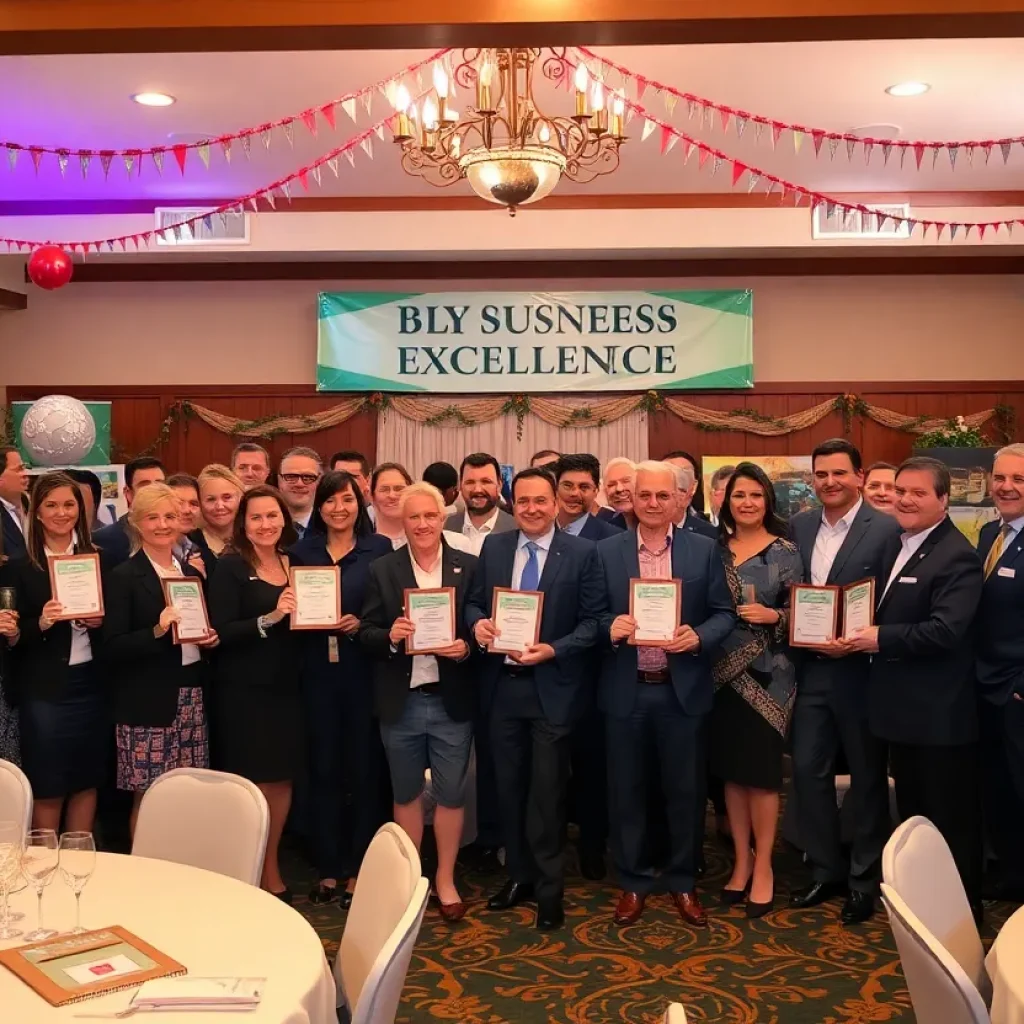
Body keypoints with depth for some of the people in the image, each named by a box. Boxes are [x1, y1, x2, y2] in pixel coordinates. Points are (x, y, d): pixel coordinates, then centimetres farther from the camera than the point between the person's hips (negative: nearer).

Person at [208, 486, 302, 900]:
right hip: (243, 692, -5)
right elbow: (220, 632, -16)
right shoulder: (230, 567, -8)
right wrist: (269, 618, -25)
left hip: (285, 688, 6)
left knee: (282, 779, 11)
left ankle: (271, 869, 26)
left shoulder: (294, 564, 10)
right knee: (253, 784, 1)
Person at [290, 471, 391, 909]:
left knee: (365, 769, 4)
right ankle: (328, 868, 18)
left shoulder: (379, 548, 1)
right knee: (322, 769, 6)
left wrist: (362, 625, -16)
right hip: (318, 673, 2)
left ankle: (359, 871, 15)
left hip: (365, 671, -2)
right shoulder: (302, 552, 9)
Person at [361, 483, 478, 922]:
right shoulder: (381, 570, 1)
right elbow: (365, 635, 0)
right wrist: (389, 637, -20)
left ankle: (445, 879, 26)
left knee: (451, 793, 9)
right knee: (406, 794, 14)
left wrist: (466, 647, -18)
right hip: (401, 702, 1)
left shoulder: (469, 567, 0)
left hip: (451, 701, -1)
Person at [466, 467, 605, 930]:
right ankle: (519, 875, 31)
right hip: (502, 685, 4)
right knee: (509, 786, 14)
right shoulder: (493, 547, 6)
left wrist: (554, 650, -19)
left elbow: (594, 620, -7)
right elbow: (473, 601, 11)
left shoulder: (581, 553, -5)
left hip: (552, 687, -4)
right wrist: (477, 623, -11)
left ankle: (549, 889, 18)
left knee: (547, 791, 3)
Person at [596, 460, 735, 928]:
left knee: (685, 791, 10)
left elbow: (724, 613, 2)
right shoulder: (606, 551, 2)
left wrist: (698, 637, -17)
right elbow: (593, 615, 3)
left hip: (683, 689, 0)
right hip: (626, 691, 0)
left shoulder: (704, 549, 2)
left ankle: (683, 882, 27)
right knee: (627, 791, 10)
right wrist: (611, 627, -18)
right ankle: (632, 882, 26)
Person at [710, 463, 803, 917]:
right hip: (722, 671, 4)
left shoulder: (785, 552, -3)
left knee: (761, 769, 0)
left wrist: (773, 616, -20)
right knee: (730, 769, 9)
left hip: (767, 673, -3)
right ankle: (741, 861, 21)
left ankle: (763, 867, 13)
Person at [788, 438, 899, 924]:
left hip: (860, 669, -5)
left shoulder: (886, 529, -10)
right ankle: (826, 870, 26)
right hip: (810, 669, 5)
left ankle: (865, 879, 25)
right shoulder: (799, 526, 7)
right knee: (808, 769, 9)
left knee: (867, 776, 10)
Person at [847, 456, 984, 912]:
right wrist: (861, 632, 2)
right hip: (904, 708, 9)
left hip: (940, 715, -9)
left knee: (951, 819, 5)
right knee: (911, 813, 21)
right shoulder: (896, 545, 11)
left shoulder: (957, 556, -18)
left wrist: (880, 639, -22)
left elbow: (945, 631, -27)